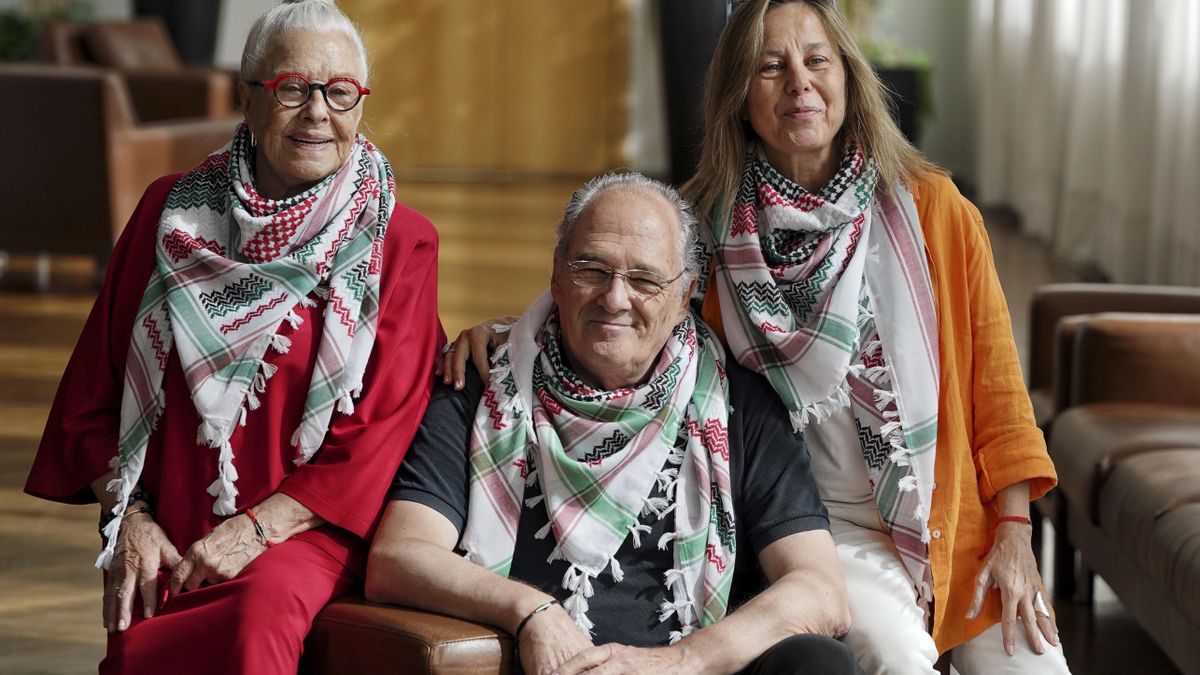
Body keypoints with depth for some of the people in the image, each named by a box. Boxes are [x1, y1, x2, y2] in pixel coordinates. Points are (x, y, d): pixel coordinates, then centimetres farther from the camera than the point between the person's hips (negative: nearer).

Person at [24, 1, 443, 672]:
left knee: (266, 606, -34)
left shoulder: (400, 241, 2)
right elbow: (95, 385, 13)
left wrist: (256, 527, -10)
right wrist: (128, 516, 1)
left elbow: (384, 425, -2)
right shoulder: (172, 214, 9)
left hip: (303, 532, -2)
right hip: (165, 543, 2)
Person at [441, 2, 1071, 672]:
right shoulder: (708, 225, 0)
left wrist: (1014, 530, -1)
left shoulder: (933, 208, 1)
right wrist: (502, 332, -7)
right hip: (827, 526, -2)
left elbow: (993, 372, 4)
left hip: (954, 516, 2)